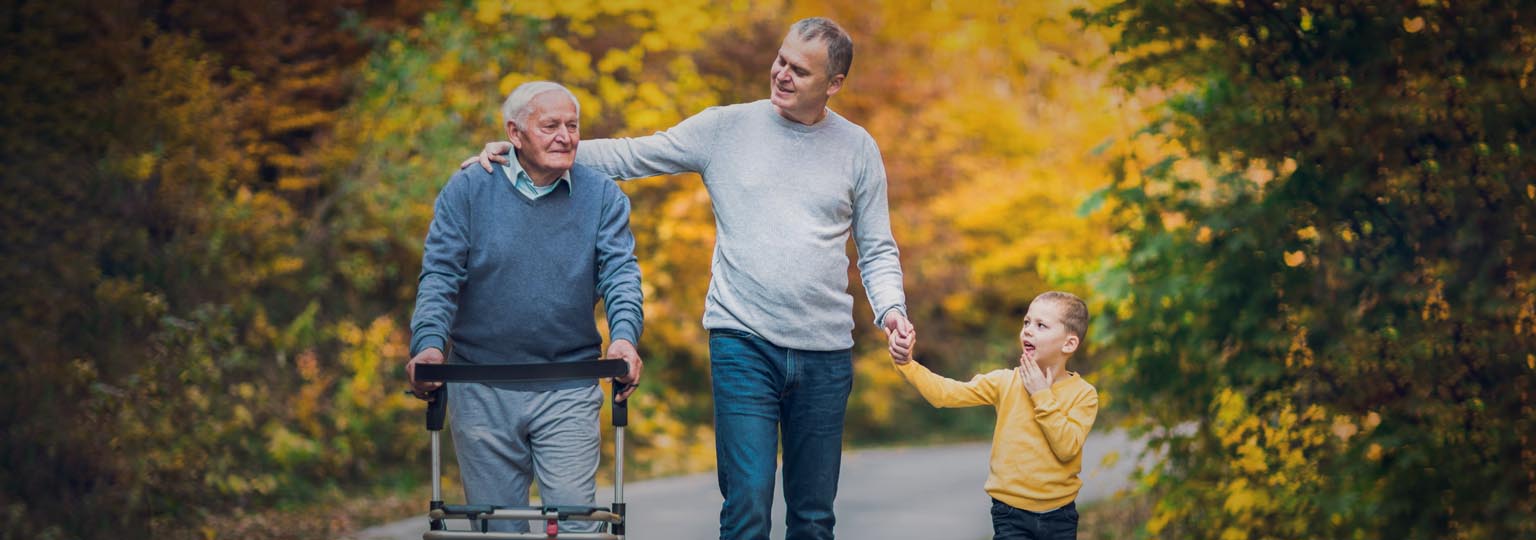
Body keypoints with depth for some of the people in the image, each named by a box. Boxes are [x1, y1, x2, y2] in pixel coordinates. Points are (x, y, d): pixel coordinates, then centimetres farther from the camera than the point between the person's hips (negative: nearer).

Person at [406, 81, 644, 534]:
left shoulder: (602, 196, 4)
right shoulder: (468, 190, 1)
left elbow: (620, 271, -5)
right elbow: (440, 274, -4)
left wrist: (624, 336, -24)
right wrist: (428, 344, -21)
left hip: (569, 394, 0)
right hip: (482, 392, 0)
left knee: (575, 519, -5)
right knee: (496, 525, 6)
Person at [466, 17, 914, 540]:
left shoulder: (857, 148, 7)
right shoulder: (726, 128, 4)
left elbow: (877, 251, 10)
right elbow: (628, 157, 6)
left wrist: (891, 309, -9)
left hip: (825, 354, 2)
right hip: (744, 341, -2)